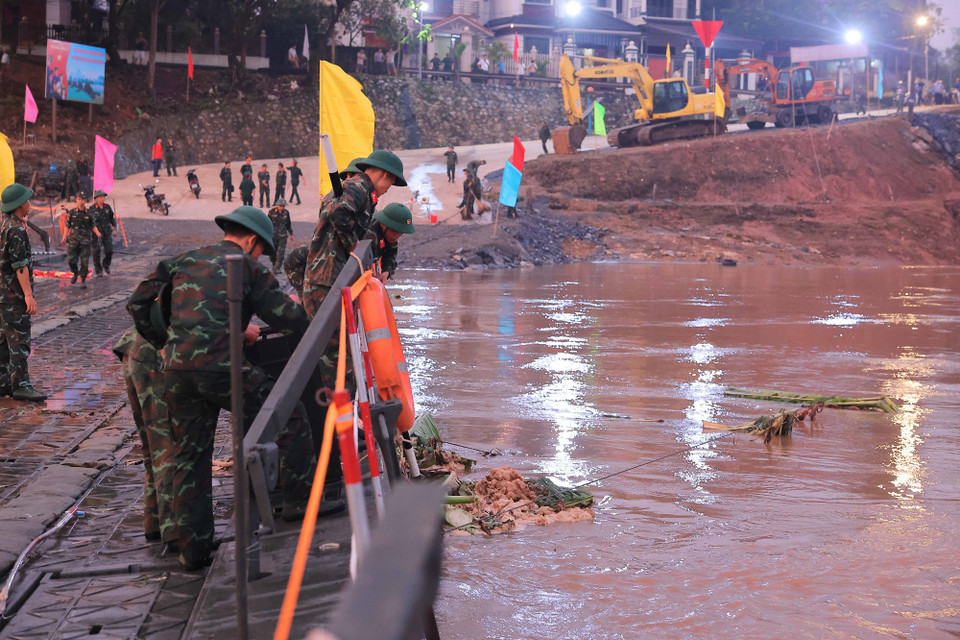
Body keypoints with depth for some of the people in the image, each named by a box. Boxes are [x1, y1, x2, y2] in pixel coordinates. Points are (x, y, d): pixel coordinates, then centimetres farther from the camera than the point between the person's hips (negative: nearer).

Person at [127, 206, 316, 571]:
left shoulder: (182, 261, 22)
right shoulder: (247, 267, 9)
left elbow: (138, 304, 22)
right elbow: (291, 320, 5)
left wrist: (162, 343, 29)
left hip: (176, 373, 5)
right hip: (220, 368, -5)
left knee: (189, 460, 14)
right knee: (290, 416, 13)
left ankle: (193, 550, 17)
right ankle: (298, 502, 16)